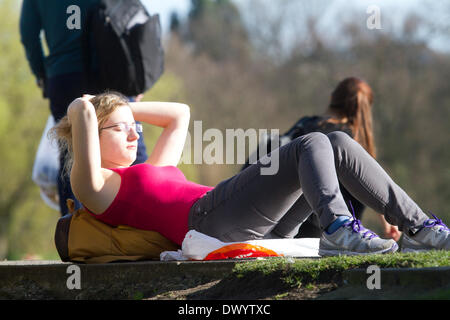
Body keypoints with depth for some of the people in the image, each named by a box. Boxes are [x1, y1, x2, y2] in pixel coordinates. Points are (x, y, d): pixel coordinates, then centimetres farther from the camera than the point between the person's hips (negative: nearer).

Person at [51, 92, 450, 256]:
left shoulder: (147, 174, 35)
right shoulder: (95, 184, 8)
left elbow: (179, 114, 44)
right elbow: (84, 112, -7)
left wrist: (123, 107, 39)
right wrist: (80, 110, 14)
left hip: (259, 227, 9)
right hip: (213, 218, -9)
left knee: (337, 143, -2)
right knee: (312, 144, -19)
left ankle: (417, 227, -7)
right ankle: (337, 228, -44)